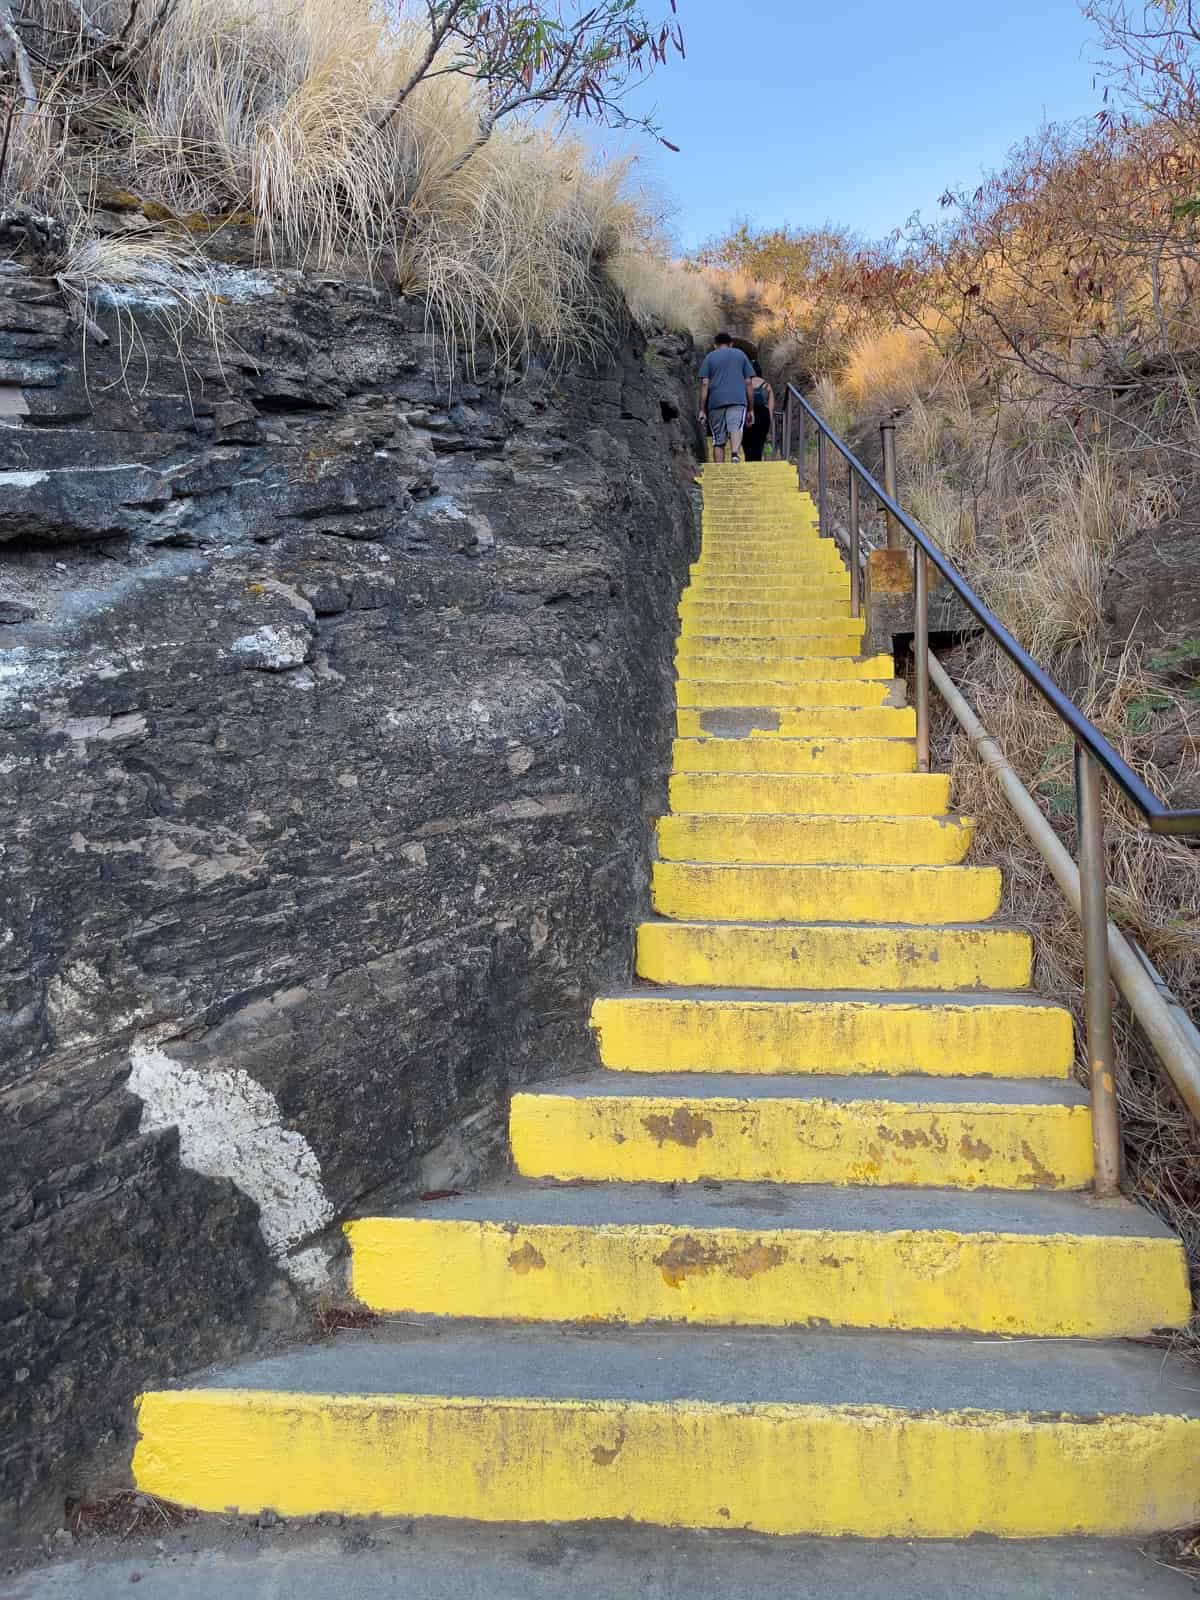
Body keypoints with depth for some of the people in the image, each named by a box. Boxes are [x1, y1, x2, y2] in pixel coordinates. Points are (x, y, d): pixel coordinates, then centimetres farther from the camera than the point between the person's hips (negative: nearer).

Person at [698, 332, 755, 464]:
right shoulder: (740, 355, 19)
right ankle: (735, 454, -47)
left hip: (715, 402, 1)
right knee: (735, 428, -18)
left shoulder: (709, 357, 15)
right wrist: (750, 409, 16)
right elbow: (749, 382, 13)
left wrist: (702, 410, 2)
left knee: (718, 440, 6)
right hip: (738, 400, 0)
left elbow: (704, 384, 3)